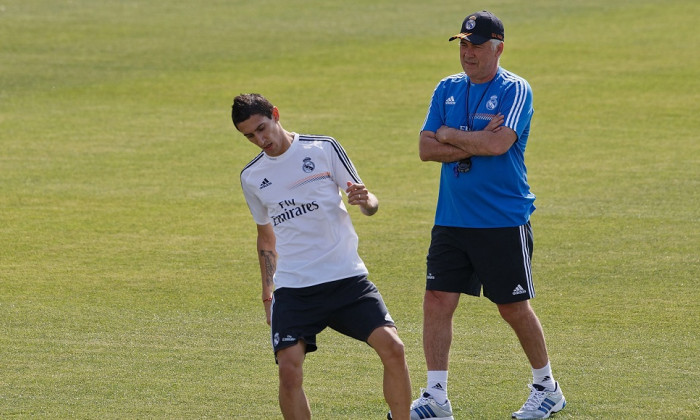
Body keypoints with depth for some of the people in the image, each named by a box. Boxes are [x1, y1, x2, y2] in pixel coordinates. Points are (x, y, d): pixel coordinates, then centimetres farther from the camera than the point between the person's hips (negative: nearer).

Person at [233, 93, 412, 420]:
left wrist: (366, 201, -21)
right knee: (289, 369, -16)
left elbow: (369, 202, 2)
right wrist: (267, 293, 19)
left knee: (392, 347, -17)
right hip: (293, 288, 2)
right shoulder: (251, 177, 10)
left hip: (346, 277, -1)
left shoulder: (323, 149, 0)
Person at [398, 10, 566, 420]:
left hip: (504, 221, -5)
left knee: (514, 307, 4)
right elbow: (426, 149, 1)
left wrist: (449, 135, -8)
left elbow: (498, 144, -21)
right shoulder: (447, 90, 9)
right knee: (437, 301, -2)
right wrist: (476, 143, -12)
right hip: (452, 218, 5)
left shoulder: (515, 90, -7)